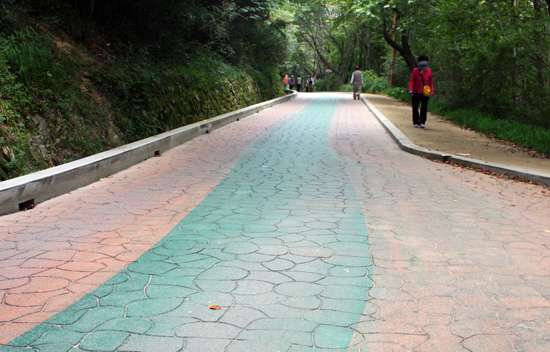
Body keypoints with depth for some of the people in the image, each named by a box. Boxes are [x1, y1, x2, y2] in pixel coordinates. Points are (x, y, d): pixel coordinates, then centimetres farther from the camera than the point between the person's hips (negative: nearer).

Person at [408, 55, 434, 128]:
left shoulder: (429, 71, 6)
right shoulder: (415, 71, 1)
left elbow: (431, 83, 11)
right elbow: (412, 81, 1)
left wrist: (431, 92, 1)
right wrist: (410, 90, -14)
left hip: (425, 93, 1)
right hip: (416, 93, -1)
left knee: (424, 107, -6)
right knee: (415, 107, 1)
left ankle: (422, 123, 0)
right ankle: (416, 123, 10)